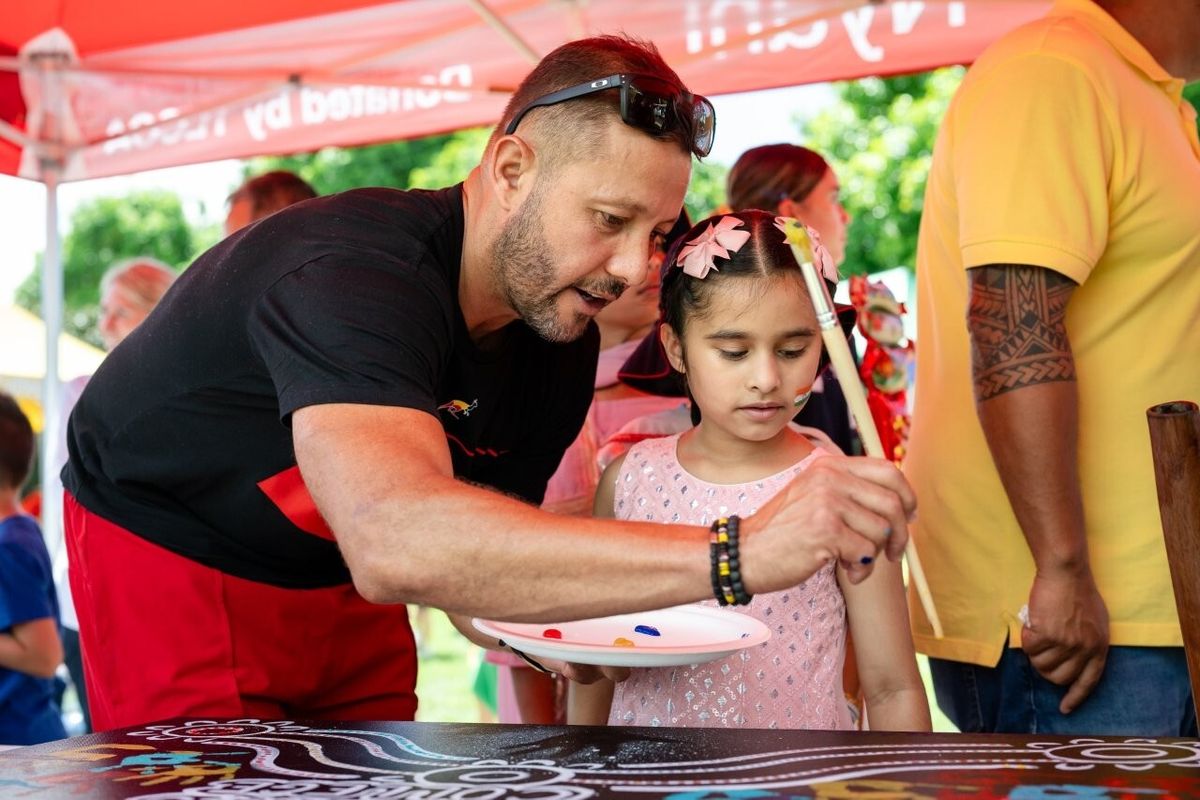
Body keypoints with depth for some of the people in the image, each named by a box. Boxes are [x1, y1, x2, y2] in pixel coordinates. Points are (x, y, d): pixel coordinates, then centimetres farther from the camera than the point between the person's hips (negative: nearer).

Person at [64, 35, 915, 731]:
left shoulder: (562, 340, -9)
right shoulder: (358, 272, -36)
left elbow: (471, 536, 3)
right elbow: (396, 541, -54)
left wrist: (532, 619, -21)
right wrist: (736, 554, -57)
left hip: (336, 578, 7)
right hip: (168, 554, -7)